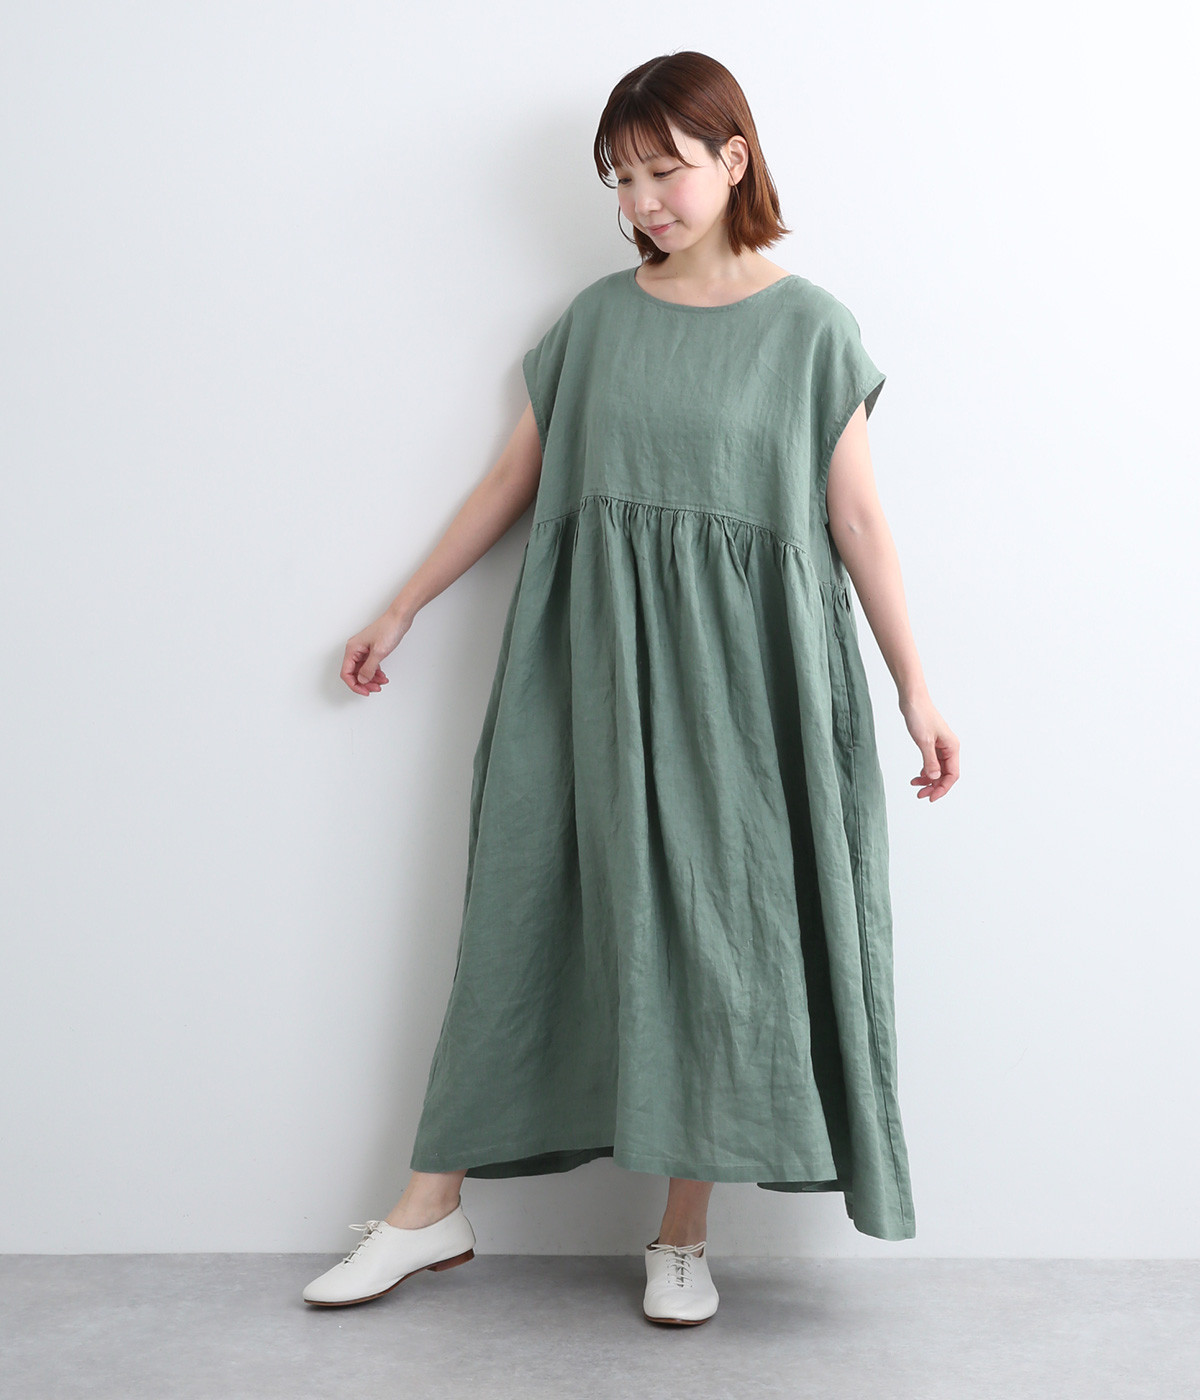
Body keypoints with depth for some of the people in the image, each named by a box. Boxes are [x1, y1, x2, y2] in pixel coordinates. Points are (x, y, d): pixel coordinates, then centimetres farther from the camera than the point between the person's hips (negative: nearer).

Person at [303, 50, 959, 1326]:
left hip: (739, 661, -2)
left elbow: (854, 516, 1)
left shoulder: (808, 326, 2)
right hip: (593, 655, 2)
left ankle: (683, 1236, 15)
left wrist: (914, 688, -2)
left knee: (713, 924, 1)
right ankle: (432, 1211, 14)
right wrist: (402, 611, 14)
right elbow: (515, 479, 12)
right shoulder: (597, 319, 9)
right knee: (530, 912, 4)